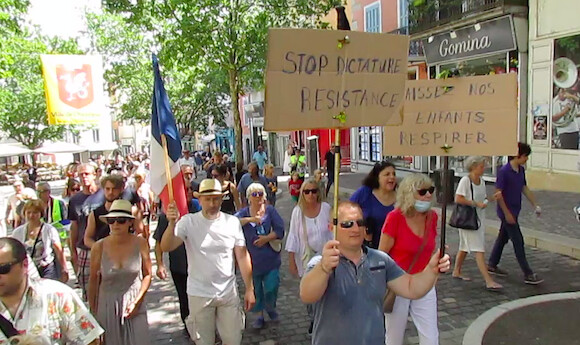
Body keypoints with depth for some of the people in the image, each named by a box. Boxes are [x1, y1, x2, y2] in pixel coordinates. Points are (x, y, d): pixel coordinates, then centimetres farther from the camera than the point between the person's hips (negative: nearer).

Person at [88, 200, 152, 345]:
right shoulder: (99, 247, -11)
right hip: (107, 304, 0)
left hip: (135, 303, 0)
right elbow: (93, 280, 1)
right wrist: (92, 310, 6)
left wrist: (137, 302, -8)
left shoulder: (140, 243, -10)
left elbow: (147, 275, -1)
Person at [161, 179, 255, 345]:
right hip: (199, 294, -1)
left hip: (228, 293, 1)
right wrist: (172, 224, -37)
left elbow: (242, 256, -1)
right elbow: (166, 247, -20)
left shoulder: (232, 222, -5)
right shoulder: (188, 221, -9)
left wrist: (249, 289, 0)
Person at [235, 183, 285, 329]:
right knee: (255, 289, 11)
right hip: (252, 259, 1)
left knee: (271, 288, 1)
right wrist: (250, 219, -28)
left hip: (271, 258, 0)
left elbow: (280, 230, -3)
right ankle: (259, 315, 32)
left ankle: (270, 308, 33)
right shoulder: (244, 212, 1)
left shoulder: (270, 210, 2)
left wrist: (267, 238, -15)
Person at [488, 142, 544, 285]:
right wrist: (507, 213, -19)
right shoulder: (504, 171, -19)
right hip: (507, 212, -9)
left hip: (514, 211, 9)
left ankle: (492, 265, 29)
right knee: (518, 242, -4)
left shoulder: (521, 170, 6)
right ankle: (528, 275, 2)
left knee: (503, 237, 17)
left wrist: (535, 205, 10)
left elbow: (525, 189, 15)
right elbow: (498, 193, -18)